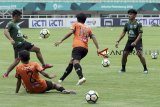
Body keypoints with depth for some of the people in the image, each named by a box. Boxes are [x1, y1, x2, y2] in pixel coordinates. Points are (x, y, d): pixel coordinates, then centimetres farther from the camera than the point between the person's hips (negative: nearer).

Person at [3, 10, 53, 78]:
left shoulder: (16, 23, 12)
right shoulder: (10, 24, -14)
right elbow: (5, 31, -31)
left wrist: (23, 36, 37)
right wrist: (10, 39, -46)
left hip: (23, 42, 9)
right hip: (18, 45, -9)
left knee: (37, 49, 10)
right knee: (17, 60, -13)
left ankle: (43, 65, 19)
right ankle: (6, 74, -3)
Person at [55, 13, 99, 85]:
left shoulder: (76, 24, 14)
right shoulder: (88, 28, 26)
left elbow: (70, 33, -3)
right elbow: (93, 37, 12)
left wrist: (61, 41, -4)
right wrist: (97, 48, 5)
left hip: (77, 46, -6)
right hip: (85, 48, 7)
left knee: (75, 62, -26)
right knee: (71, 62, 22)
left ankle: (81, 77, -52)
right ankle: (62, 79, 32)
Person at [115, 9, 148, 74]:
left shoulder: (138, 24, -13)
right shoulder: (127, 24, 4)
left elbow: (140, 34, -17)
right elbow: (123, 33, 11)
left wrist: (135, 42, -29)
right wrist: (118, 41, 5)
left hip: (137, 41, -5)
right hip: (130, 41, 5)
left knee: (140, 54, -20)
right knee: (124, 54, -1)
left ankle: (145, 69, -7)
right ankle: (123, 69, 17)